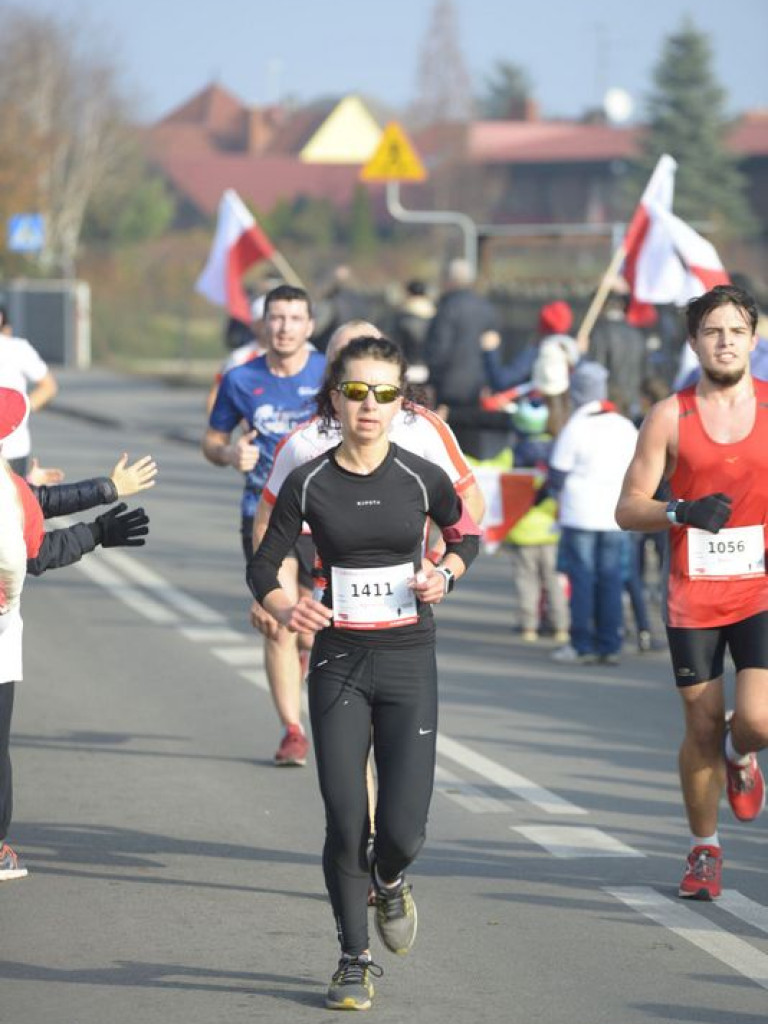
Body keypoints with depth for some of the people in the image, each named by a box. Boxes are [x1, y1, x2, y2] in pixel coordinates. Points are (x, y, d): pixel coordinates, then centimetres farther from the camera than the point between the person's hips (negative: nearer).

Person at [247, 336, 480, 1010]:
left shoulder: (422, 478, -3)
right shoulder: (309, 484, -3)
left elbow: (467, 535, 15)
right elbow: (263, 567, 2)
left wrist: (444, 575, -4)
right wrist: (284, 607, -19)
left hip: (409, 659, 0)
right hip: (339, 661, 0)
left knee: (403, 831, -8)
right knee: (345, 824, -3)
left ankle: (388, 882, 30)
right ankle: (355, 961, 17)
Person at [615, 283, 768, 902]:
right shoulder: (670, 418, 0)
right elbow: (627, 509, 1)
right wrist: (682, 512, -18)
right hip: (693, 599, 0)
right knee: (702, 729, 6)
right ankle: (705, 851, 26)